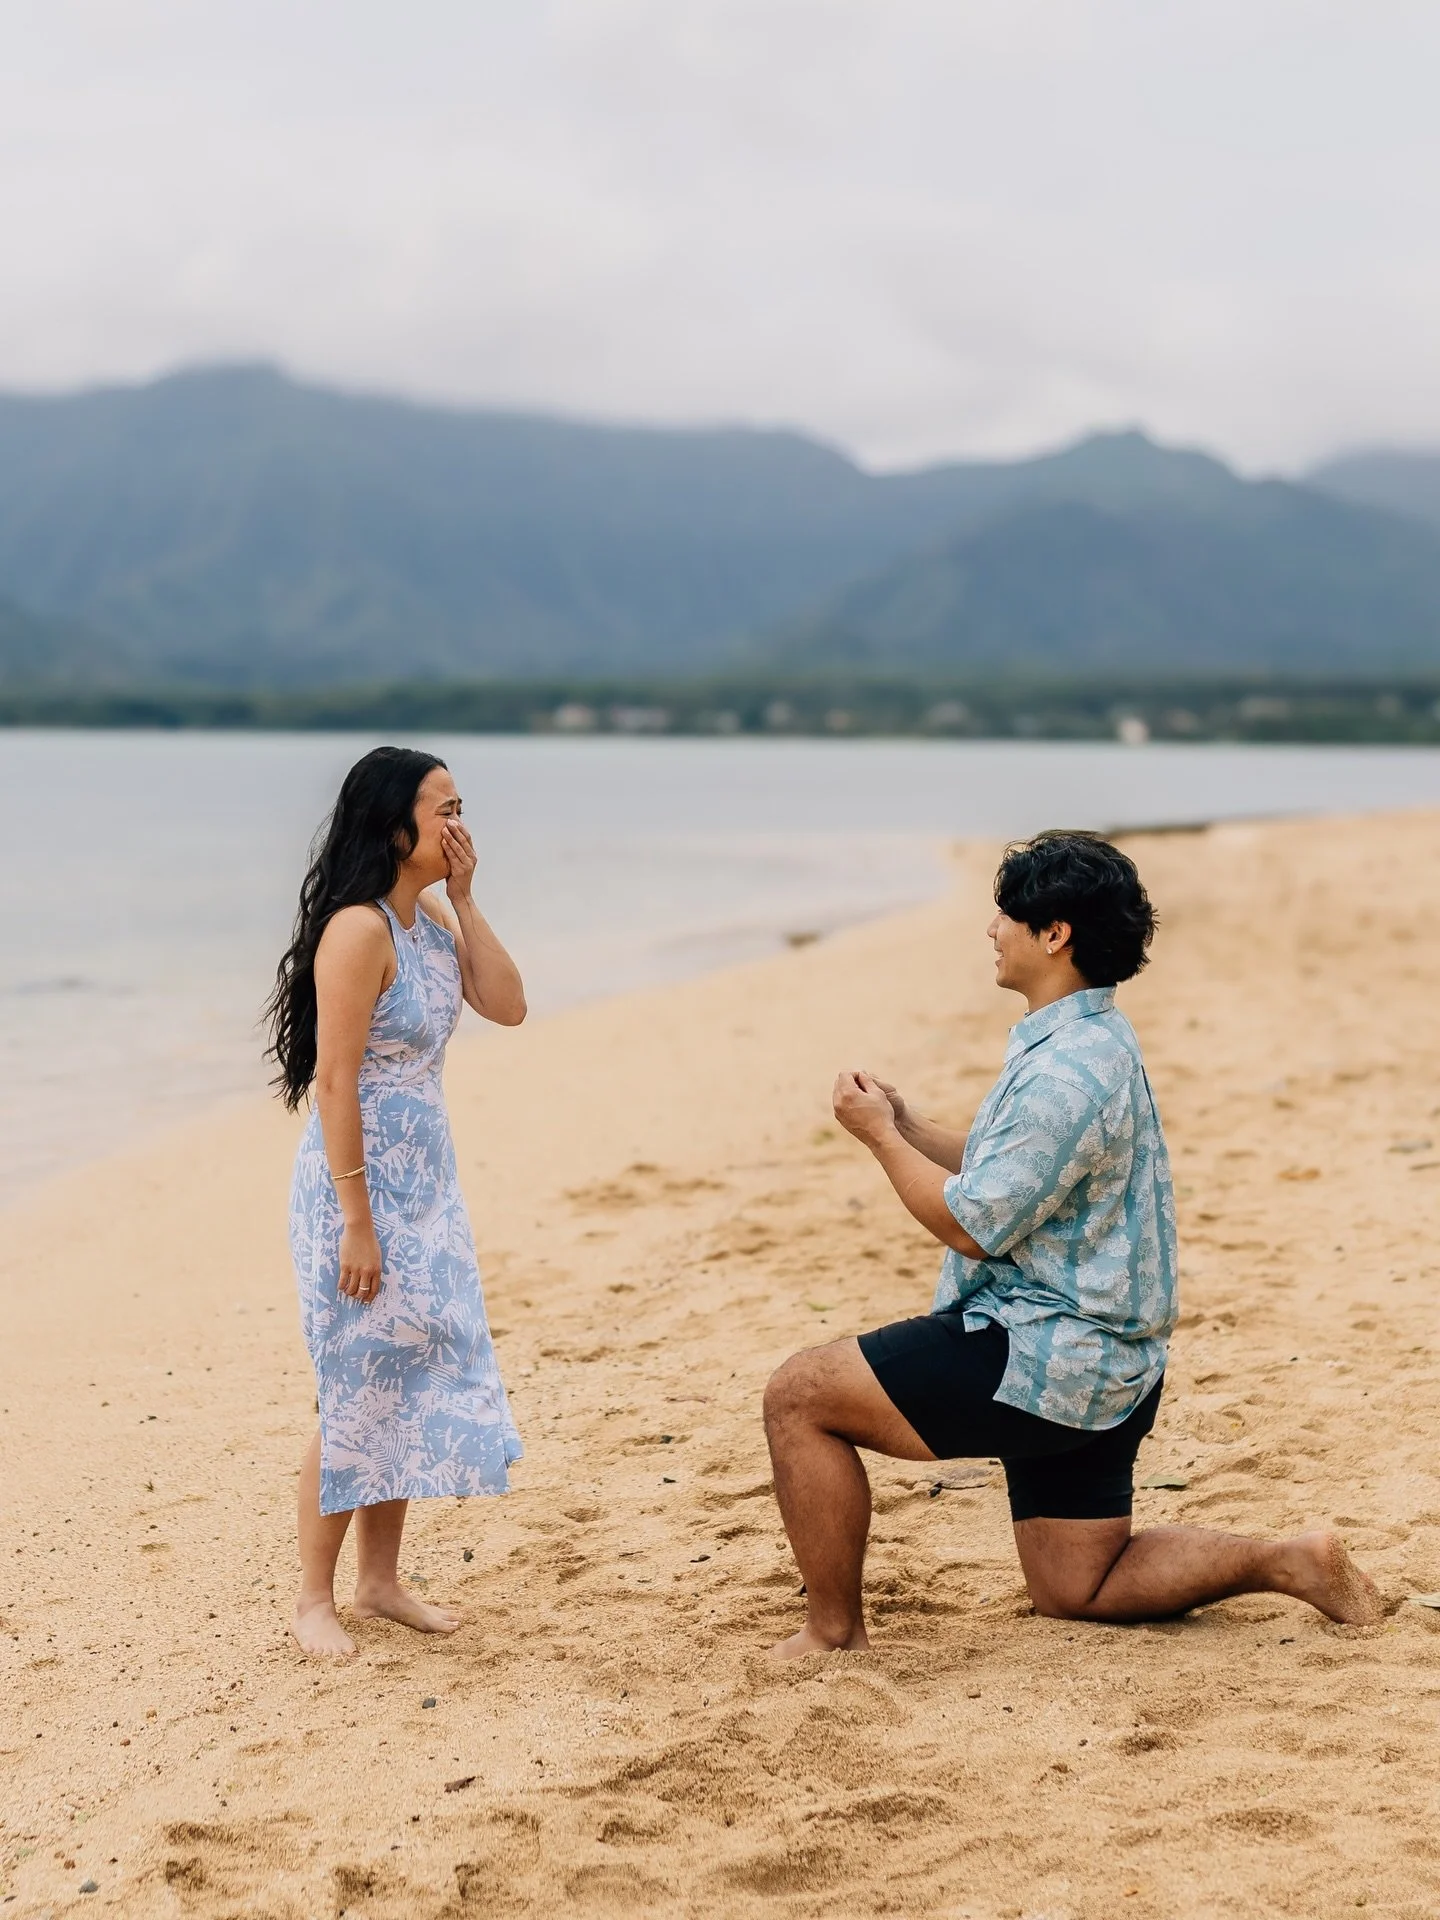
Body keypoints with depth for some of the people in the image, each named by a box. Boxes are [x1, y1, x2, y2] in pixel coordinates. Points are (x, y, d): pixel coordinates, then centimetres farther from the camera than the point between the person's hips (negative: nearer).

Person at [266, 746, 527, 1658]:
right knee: (362, 1393, -1)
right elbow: (334, 1081, -21)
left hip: (428, 1188, 9)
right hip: (362, 1188, -9)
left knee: (418, 1383, 14)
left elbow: (508, 1005, 2)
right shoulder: (358, 931, -20)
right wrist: (357, 1224, -21)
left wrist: (466, 899, -5)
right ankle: (314, 1598, 13)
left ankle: (381, 1578, 26)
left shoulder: (434, 918, 6)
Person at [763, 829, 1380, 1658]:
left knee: (798, 1395, -7)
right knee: (1077, 1588, 18)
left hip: (1044, 1360, -11)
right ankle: (1287, 1562, 9)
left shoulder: (1068, 1071, -22)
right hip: (1096, 1367, 11)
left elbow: (972, 1224, -21)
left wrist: (881, 1137, -9)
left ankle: (833, 1631, 0)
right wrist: (907, 1125, 9)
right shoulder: (1094, 1040, 12)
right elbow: (1013, 1174, 20)